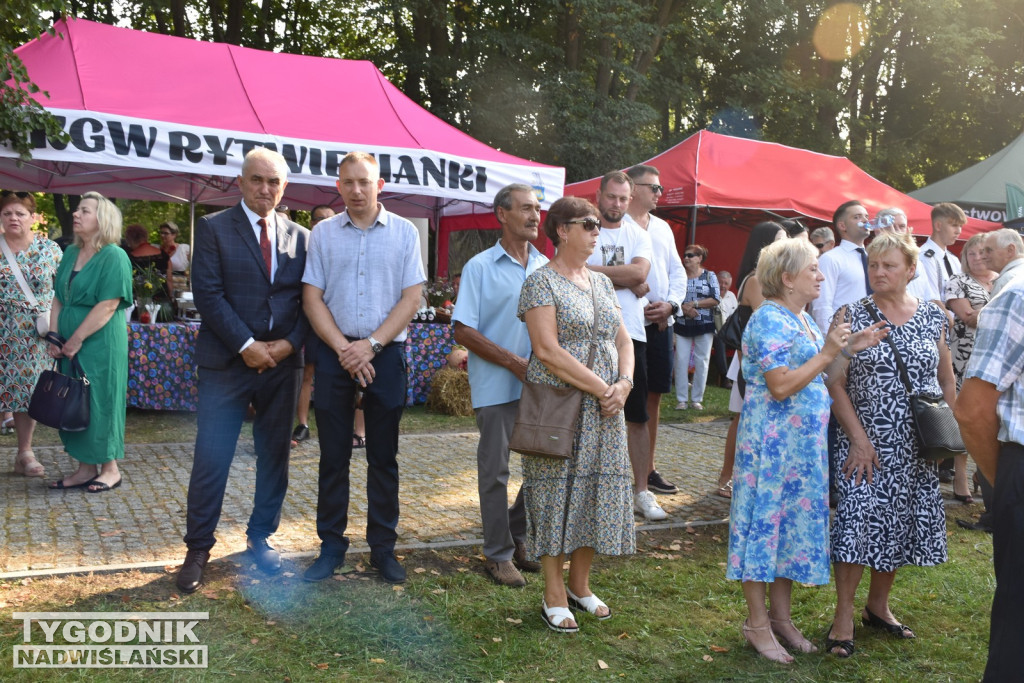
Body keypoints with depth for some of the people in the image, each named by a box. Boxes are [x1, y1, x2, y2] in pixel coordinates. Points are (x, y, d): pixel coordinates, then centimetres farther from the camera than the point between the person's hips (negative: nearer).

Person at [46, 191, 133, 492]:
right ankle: (86, 467, 19)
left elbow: (108, 306, -17)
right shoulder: (71, 253, 12)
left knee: (100, 401, 0)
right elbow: (59, 299, 13)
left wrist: (76, 339, -15)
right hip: (71, 345, 7)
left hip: (101, 344, -7)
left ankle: (110, 468, 11)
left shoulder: (114, 256, -11)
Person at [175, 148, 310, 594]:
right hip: (226, 361, -3)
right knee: (211, 460, 0)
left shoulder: (300, 237, 10)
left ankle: (260, 538, 27)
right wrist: (246, 345, -14)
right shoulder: (213, 228, 0)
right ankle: (198, 549, 14)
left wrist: (288, 344, -8)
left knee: (274, 457, 11)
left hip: (282, 361, 4)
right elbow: (208, 294, -9)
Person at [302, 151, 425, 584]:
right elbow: (312, 297, 2)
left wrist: (370, 345, -11)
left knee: (383, 457, 6)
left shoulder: (404, 232, 4)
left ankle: (383, 547, 16)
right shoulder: (323, 233, 6)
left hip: (385, 353, -1)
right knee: (333, 455, 6)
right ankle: (331, 545, 18)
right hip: (334, 352, 1)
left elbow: (411, 296, -2)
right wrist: (344, 348, -10)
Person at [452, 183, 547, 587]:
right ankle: (499, 554, 17)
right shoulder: (480, 267, -2)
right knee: (495, 471, 4)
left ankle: (518, 535, 29)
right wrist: (515, 363, -14)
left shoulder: (546, 267, 10)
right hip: (497, 387, -4)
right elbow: (463, 331, -7)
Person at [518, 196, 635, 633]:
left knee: (598, 492, 10)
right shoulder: (542, 281, -8)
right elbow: (547, 351, -17)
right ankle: (554, 596, 12)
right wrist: (602, 388, -16)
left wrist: (623, 383, -6)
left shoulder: (601, 282, 15)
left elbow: (623, 339, 13)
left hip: (604, 410, 7)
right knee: (557, 493, -1)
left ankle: (580, 584, 25)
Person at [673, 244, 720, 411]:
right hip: (682, 326, 1)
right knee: (681, 361, -2)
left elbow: (716, 300, -5)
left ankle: (697, 399, 11)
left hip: (704, 326, -1)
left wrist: (693, 304, -12)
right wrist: (684, 308, -17)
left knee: (701, 362, 2)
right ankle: (682, 399, 4)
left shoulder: (710, 276, 3)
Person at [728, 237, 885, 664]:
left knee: (796, 521, 13)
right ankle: (757, 624, 11)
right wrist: (827, 351, -19)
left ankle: (781, 617, 26)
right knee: (766, 520, -1)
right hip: (772, 441, -9)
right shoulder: (769, 320, -15)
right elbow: (781, 386, -23)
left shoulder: (803, 320, 14)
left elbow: (822, 376, 15)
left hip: (804, 442, 9)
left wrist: (850, 349, 3)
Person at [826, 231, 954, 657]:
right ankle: (843, 618, 7)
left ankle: (878, 607, 30)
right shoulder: (851, 316, -4)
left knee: (899, 525, 12)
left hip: (916, 448, 4)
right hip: (865, 442, -3)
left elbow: (947, 381, 12)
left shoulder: (933, 317, 5)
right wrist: (858, 439, -13)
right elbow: (835, 383, -7)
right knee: (858, 522, -6)